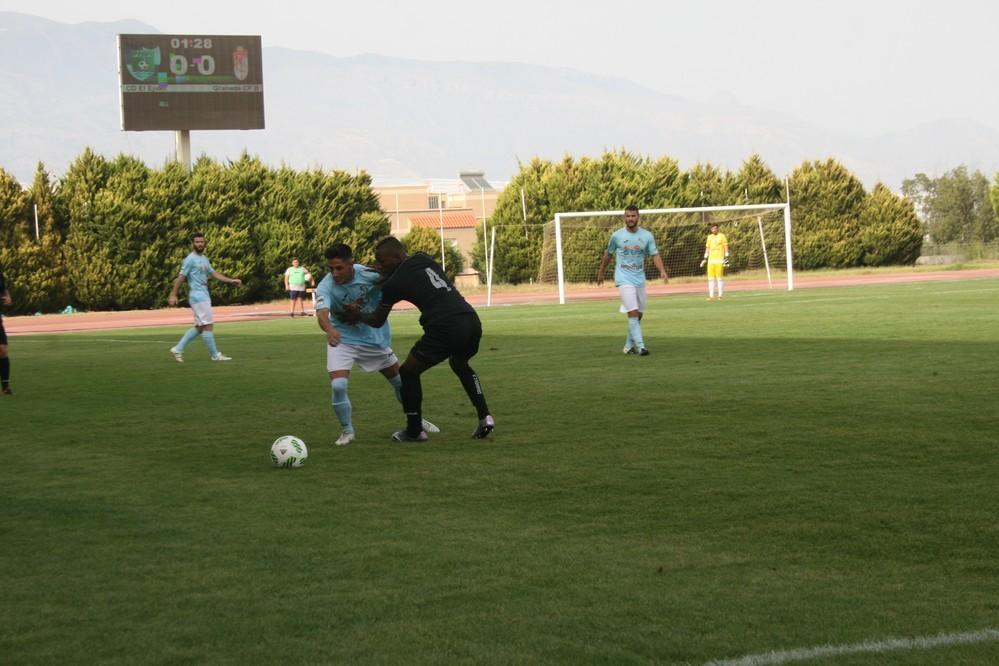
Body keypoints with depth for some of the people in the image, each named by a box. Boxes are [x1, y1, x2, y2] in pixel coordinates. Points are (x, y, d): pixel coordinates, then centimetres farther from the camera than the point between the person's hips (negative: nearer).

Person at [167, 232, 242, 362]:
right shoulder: (190, 259, -9)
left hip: (204, 295, 9)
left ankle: (178, 349, 15)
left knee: (199, 327, 11)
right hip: (197, 296, -9)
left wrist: (231, 280, 9)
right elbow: (181, 277, -12)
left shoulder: (204, 259, 17)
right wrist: (173, 294, -16)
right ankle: (215, 355, -1)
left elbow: (214, 273, 18)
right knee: (208, 325, -7)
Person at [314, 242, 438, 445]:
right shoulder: (325, 287, -26)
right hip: (342, 340, -2)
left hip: (375, 337, 2)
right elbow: (322, 313, -44)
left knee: (400, 381, 15)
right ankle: (347, 431, 3)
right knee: (338, 386, -21)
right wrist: (329, 330, -65)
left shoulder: (369, 274, -22)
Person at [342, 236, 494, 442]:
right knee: (460, 365, 35)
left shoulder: (394, 283, 2)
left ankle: (415, 430, 19)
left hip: (444, 328, -7)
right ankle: (484, 416, 23)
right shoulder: (423, 259, 17)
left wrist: (358, 315, 36)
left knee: (409, 373, 14)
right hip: (471, 320, 7)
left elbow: (377, 321, 18)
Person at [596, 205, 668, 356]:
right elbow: (608, 254, 11)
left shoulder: (647, 235, 2)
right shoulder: (617, 236, -2)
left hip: (640, 279, 4)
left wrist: (662, 270, -16)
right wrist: (601, 273, 19)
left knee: (638, 315, 9)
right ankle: (640, 346, -18)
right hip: (624, 279, -4)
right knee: (633, 312, -16)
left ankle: (629, 346, 23)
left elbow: (655, 254, 1)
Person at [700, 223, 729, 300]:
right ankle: (711, 295, 5)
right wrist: (705, 259, 15)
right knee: (710, 279, 1)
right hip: (711, 260, 5)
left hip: (719, 260, -5)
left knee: (719, 278, -7)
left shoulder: (722, 236, 1)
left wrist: (726, 258, -9)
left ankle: (720, 295, -3)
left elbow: (726, 247, -1)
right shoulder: (709, 237, 15)